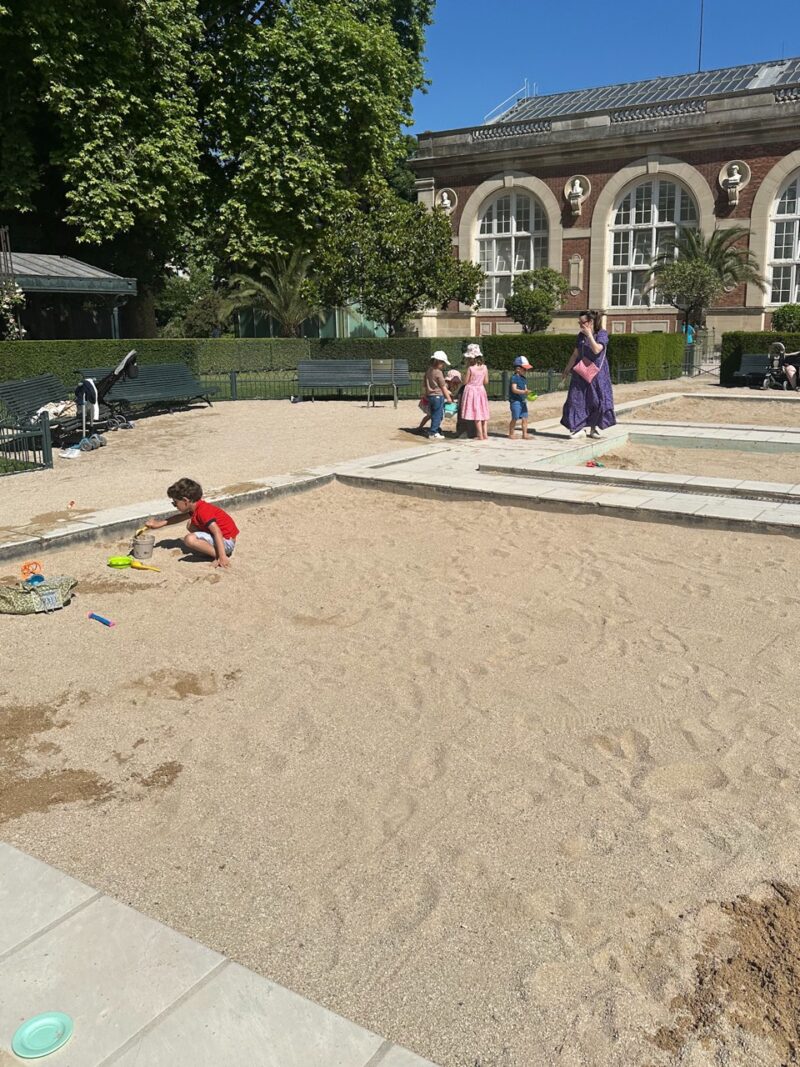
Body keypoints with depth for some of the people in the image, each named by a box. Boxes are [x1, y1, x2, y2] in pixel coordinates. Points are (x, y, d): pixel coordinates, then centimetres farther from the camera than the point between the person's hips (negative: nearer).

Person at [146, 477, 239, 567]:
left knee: (190, 539, -25)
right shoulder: (196, 507, 8)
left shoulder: (203, 511, -22)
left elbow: (217, 532, -30)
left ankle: (221, 556, -17)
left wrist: (222, 557, -36)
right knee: (190, 525, 20)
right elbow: (180, 516, 28)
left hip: (227, 541, -10)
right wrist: (160, 523, 24)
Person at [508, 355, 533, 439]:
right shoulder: (514, 377, -11)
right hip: (515, 401, -8)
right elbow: (514, 389, -21)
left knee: (525, 418, 5)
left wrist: (528, 393, -1)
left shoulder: (524, 378, 14)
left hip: (523, 401, 8)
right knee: (515, 418, -2)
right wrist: (523, 392, -32)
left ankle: (525, 434, 10)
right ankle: (511, 434, 10)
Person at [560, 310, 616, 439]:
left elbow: (596, 350, -25)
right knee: (576, 400, -2)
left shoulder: (602, 334, -8)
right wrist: (566, 370, 15)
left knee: (598, 401, -2)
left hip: (597, 373, -4)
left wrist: (589, 334, -19)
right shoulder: (581, 335, 7)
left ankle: (594, 428, 10)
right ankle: (577, 428, 4)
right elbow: (575, 354, 14)